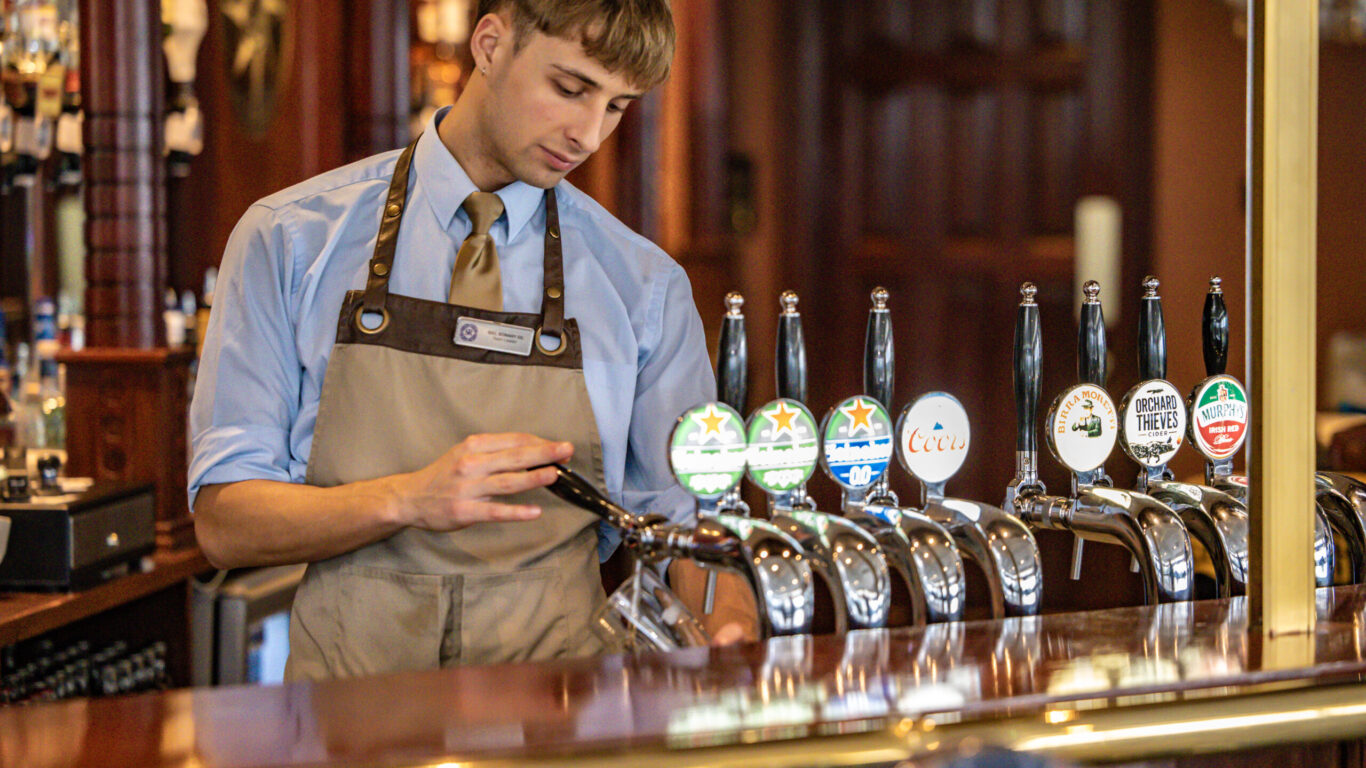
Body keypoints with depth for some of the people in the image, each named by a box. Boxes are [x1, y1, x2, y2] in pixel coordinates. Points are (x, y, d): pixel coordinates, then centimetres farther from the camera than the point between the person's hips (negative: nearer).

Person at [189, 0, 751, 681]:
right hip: (353, 679, -2)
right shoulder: (288, 240, 6)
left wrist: (729, 634, -11)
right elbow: (224, 523, 2)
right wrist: (409, 499, -15)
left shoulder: (645, 287, 12)